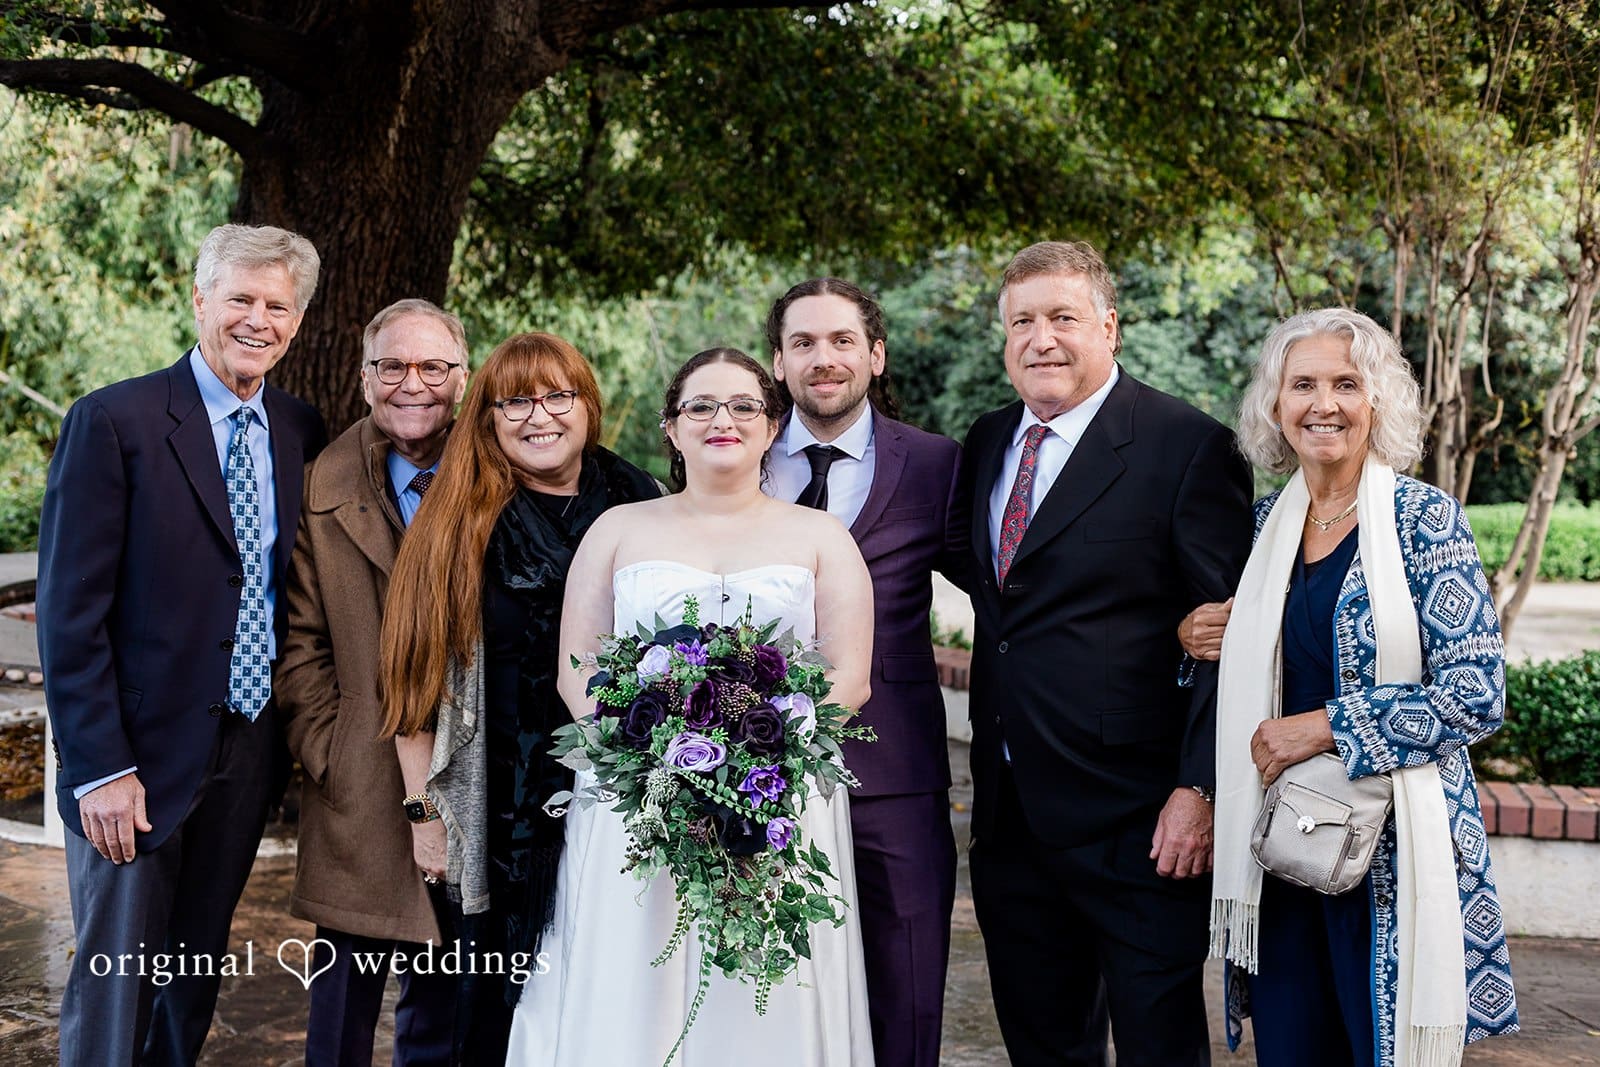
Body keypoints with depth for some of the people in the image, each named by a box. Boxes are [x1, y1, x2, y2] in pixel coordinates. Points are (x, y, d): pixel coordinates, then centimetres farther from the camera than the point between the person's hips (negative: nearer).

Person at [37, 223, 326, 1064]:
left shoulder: (300, 432, 6)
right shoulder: (114, 421, -10)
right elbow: (70, 611, -13)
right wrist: (99, 768, -16)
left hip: (248, 750, 5)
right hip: (143, 749, -5)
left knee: (198, 980, 18)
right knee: (114, 987, 4)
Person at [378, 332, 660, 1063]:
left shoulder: (637, 506, 3)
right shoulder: (460, 525, -2)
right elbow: (421, 676, -2)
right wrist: (424, 811, -5)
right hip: (506, 816, -2)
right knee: (503, 998, 9)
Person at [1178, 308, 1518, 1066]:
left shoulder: (1424, 517, -7)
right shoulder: (1267, 520, 7)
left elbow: (1477, 692, -12)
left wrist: (1325, 727, -17)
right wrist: (1195, 638, -3)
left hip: (1393, 841, -4)